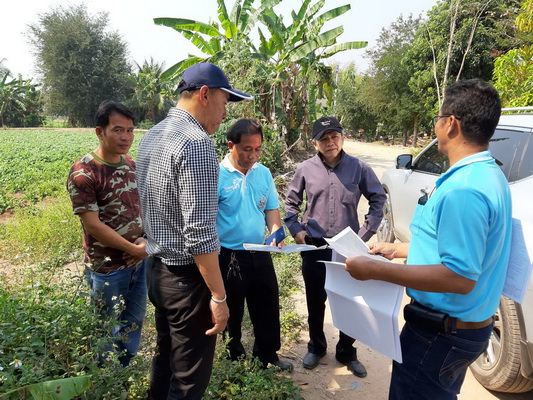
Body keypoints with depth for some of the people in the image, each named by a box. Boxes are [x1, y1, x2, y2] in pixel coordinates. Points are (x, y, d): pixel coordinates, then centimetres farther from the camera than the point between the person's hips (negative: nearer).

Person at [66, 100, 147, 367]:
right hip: (107, 268, -6)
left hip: (139, 262, 6)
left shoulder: (132, 166, 3)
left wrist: (146, 240, -8)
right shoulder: (83, 173, -18)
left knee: (134, 321, 22)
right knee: (108, 332, 14)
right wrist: (135, 249, -15)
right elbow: (93, 226, -19)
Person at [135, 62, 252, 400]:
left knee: (166, 359, 24)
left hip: (157, 269, 9)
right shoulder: (196, 143, -21)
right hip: (187, 276, -9)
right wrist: (219, 296, -17)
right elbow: (199, 232, -24)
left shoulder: (152, 137, 8)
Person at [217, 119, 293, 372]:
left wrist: (276, 232, -8)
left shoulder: (263, 173, 4)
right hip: (229, 256, -5)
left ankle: (268, 355, 40)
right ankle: (233, 359, 36)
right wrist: (216, 260, -17)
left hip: (260, 254, 6)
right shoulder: (217, 175, -14)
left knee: (268, 307, 18)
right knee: (231, 312, 13)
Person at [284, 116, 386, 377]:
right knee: (315, 301, 14)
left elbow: (378, 200, 3)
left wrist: (365, 233, -3)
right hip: (314, 246, 1)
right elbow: (291, 202, 9)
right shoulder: (306, 169, -4)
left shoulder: (359, 167, -6)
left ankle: (346, 352, 32)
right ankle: (316, 347, 37)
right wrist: (295, 229, -2)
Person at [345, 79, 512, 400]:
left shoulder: (463, 189, -29)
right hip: (467, 324, 10)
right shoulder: (489, 174, 5)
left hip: (441, 334, -10)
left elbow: (459, 277, -30)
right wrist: (398, 249, 15)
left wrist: (376, 270, -26)